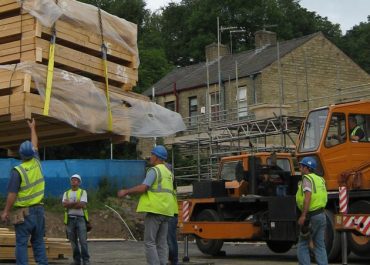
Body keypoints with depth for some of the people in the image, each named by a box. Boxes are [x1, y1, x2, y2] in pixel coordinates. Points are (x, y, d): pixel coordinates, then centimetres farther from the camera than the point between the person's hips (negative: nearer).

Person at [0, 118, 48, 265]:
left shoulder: (17, 170, -12)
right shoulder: (36, 163, 3)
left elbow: (12, 194, -15)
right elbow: (35, 145, 22)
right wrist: (33, 128, 35)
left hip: (24, 212, -5)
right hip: (39, 210, 5)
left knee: (21, 243, -4)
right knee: (38, 242, 10)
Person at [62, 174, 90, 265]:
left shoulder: (83, 192, 5)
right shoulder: (66, 193, 14)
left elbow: (82, 205, -10)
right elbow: (64, 204, -4)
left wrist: (70, 204, -7)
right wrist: (76, 203, -12)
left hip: (80, 218, -3)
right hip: (70, 219, 3)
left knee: (83, 240, -9)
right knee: (73, 241, 5)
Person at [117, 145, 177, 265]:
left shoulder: (154, 170, -9)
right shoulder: (168, 172, 19)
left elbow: (143, 188, -18)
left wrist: (126, 191, -8)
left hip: (155, 210, -8)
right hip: (166, 211, 8)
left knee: (149, 242, -6)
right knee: (162, 243, 8)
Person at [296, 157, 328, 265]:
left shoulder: (307, 178, -10)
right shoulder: (319, 179, 15)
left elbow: (308, 196, -22)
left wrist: (303, 215, -26)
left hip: (311, 216, -8)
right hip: (322, 214, 8)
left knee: (302, 245, 2)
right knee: (320, 246, 9)